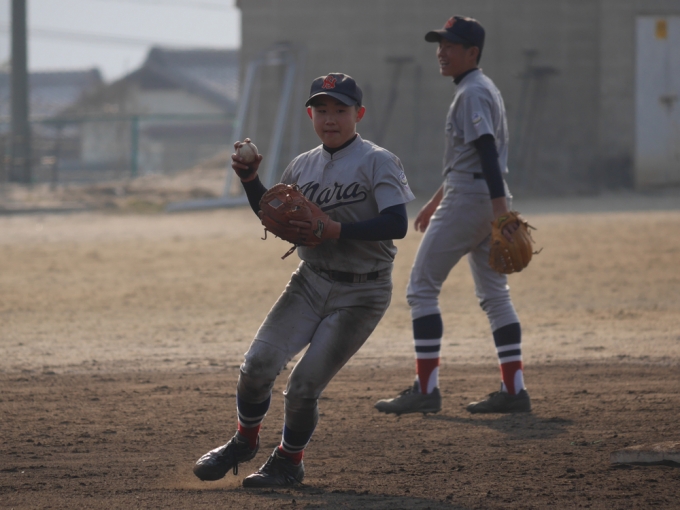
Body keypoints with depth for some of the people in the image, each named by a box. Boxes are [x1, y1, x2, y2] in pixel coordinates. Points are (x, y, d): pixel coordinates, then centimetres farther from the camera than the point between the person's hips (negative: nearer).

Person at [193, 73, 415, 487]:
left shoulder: (378, 163, -10)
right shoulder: (303, 167, 8)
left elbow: (397, 225, -20)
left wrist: (339, 230, -27)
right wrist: (250, 180, 4)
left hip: (361, 293, -5)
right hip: (311, 283, 5)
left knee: (304, 386, -9)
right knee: (259, 364, -11)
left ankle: (289, 462, 16)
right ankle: (245, 441, 15)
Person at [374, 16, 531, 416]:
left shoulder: (472, 93, -13)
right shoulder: (484, 90, 19)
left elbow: (487, 152, -24)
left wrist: (500, 207, -33)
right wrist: (438, 201, 32)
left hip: (467, 200, -10)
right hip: (487, 201, 10)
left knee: (422, 289, -5)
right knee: (495, 295, 10)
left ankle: (426, 390, -8)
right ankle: (514, 391, 6)